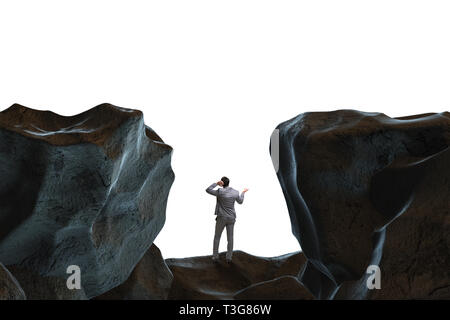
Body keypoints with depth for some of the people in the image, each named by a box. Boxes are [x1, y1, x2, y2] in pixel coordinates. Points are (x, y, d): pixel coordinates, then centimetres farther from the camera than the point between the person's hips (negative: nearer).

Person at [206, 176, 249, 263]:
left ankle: (215, 256, 11)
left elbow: (208, 190, -9)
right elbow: (240, 201, 15)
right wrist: (243, 193, 33)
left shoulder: (220, 191, -17)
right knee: (230, 238, 10)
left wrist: (216, 183, -10)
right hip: (231, 218, 3)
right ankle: (229, 257, 9)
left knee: (217, 237, 12)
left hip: (221, 218, -3)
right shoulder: (235, 192, -4)